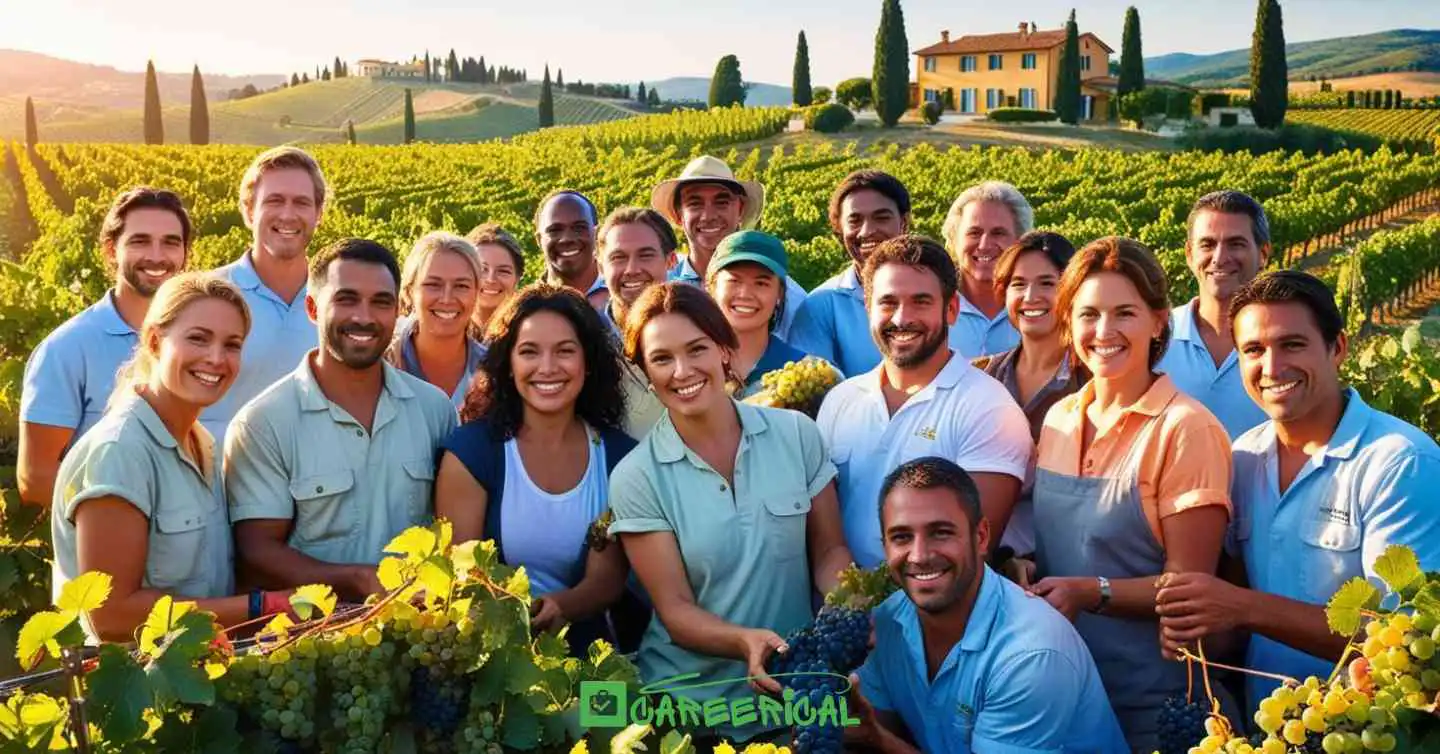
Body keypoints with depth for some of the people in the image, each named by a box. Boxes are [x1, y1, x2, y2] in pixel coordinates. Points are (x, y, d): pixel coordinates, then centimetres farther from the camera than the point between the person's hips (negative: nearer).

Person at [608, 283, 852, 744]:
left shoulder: (797, 434, -6)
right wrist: (744, 641, -30)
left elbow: (829, 550, 1)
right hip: (690, 705, -1)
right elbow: (674, 609, -12)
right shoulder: (636, 478, -11)